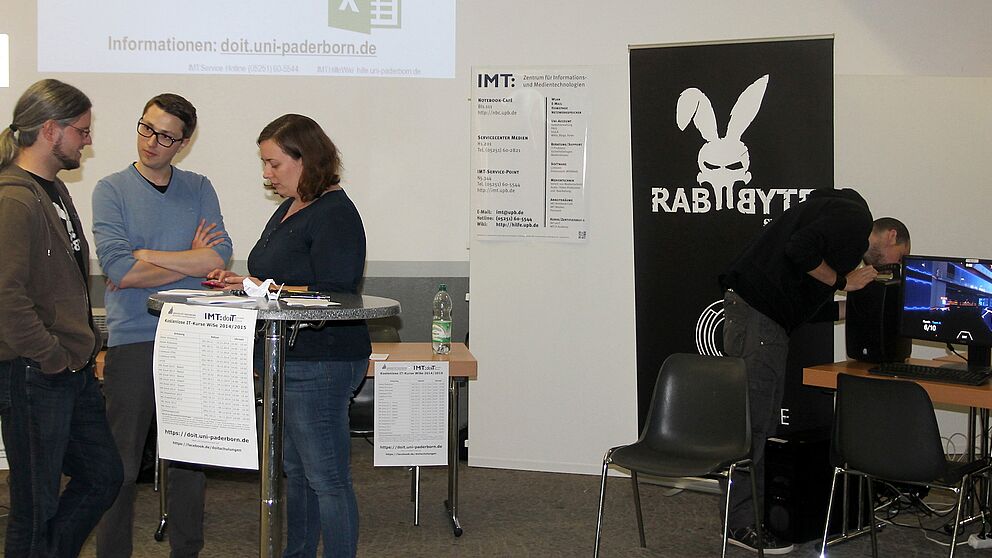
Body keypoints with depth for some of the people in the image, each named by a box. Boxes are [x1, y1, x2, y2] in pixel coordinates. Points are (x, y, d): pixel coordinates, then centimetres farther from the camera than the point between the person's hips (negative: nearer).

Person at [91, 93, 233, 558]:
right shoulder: (111, 190, 1)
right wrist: (190, 261, -7)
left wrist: (144, 256, -11)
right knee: (121, 462, 1)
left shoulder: (199, 189, 9)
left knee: (191, 457, 10)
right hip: (133, 340, -3)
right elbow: (117, 268, -13)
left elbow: (219, 255, -6)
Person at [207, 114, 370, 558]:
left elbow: (332, 296, -21)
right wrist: (242, 282, 5)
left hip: (320, 364, -10)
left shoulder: (334, 214, -15)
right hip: (289, 360, 10)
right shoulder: (289, 210, 15)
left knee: (326, 479, -4)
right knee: (296, 470, 19)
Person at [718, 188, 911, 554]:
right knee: (752, 423, -7)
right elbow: (800, 251, -21)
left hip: (764, 316, 10)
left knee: (762, 419, 14)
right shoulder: (855, 217, -3)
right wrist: (842, 281, -6)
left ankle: (756, 508, 20)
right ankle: (741, 522, -3)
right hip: (756, 314, -10)